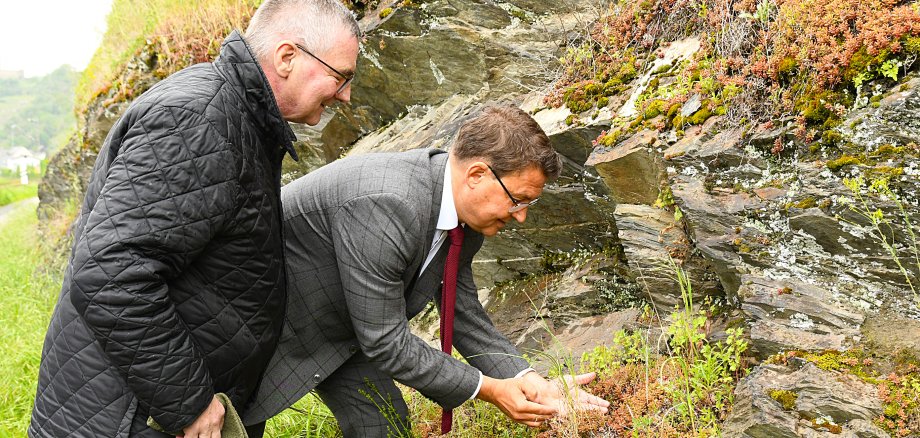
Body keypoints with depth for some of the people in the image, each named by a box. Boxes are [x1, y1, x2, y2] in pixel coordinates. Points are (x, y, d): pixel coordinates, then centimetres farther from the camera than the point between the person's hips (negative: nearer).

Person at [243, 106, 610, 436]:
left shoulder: (464, 217, -10)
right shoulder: (384, 206, -38)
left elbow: (464, 315, 1)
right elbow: (386, 344, -31)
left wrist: (532, 382, -11)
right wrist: (487, 389, -23)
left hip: (338, 326, 8)